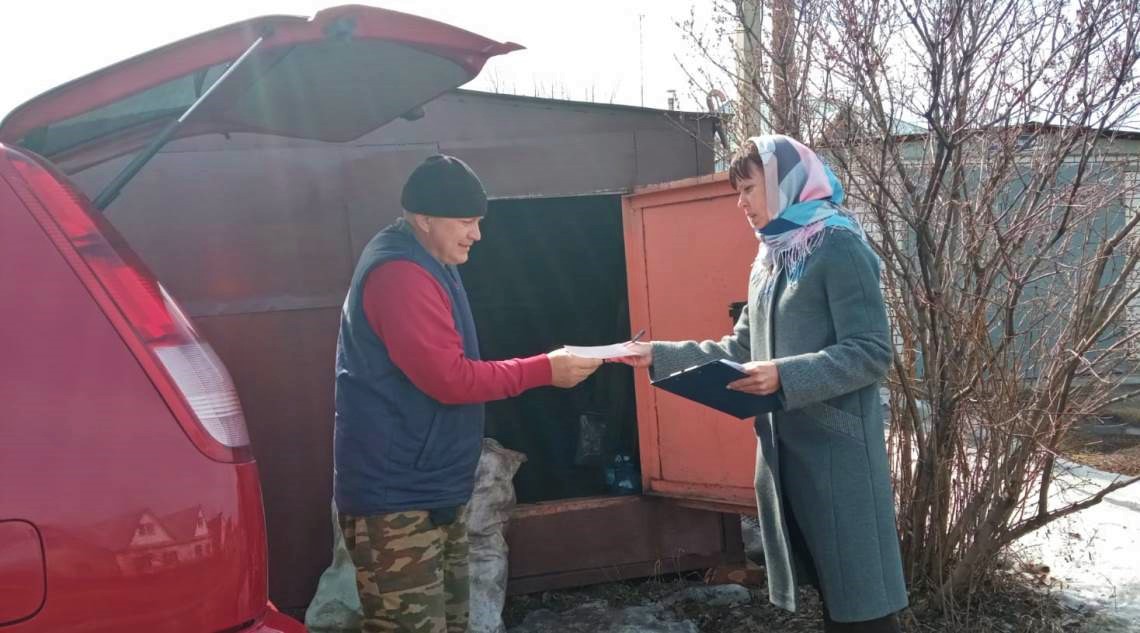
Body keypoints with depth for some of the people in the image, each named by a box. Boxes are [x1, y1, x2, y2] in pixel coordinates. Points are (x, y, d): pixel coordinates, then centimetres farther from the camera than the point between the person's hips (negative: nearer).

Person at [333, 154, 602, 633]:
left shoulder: (425, 266, 14)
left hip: (433, 490, 11)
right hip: (396, 499, -11)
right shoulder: (399, 273, -20)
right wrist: (545, 370, -17)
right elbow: (450, 379, -23)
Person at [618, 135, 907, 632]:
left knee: (858, 593, 0)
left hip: (836, 448, -8)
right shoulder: (769, 260, 15)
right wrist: (660, 356, 8)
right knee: (824, 582, 15)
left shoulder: (839, 246, -11)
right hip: (783, 445, 8)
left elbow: (871, 353, -17)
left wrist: (785, 376, -27)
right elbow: (740, 349, 16)